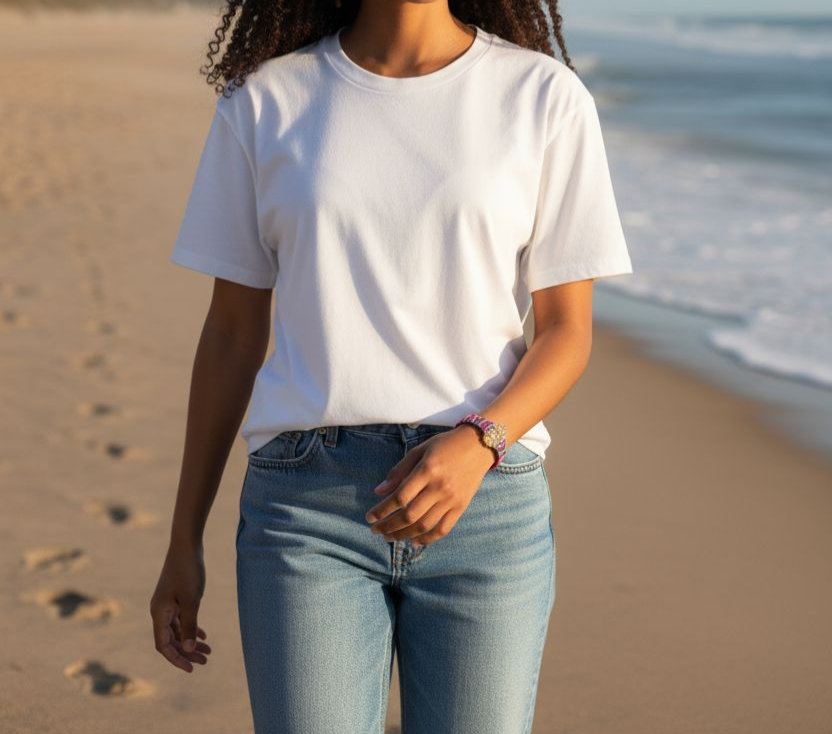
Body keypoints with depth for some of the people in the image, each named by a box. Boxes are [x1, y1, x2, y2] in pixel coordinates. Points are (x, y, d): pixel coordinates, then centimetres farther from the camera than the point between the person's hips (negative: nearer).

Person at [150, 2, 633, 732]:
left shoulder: (545, 96, 0)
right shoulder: (264, 99, 4)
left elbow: (567, 331, 1)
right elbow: (233, 331, 8)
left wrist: (477, 444, -19)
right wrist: (184, 542, 10)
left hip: (485, 505, 0)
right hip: (309, 506, 0)